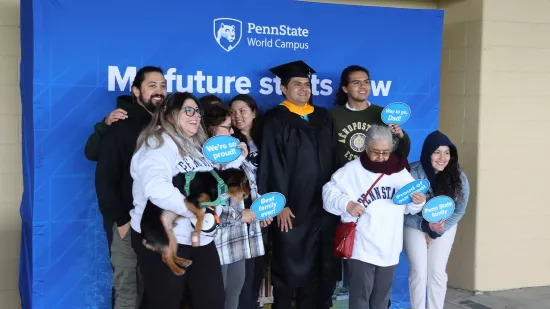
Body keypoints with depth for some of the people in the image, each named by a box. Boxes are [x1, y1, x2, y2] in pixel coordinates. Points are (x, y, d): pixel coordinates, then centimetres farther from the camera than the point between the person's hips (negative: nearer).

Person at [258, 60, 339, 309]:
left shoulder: (323, 117, 13)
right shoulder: (275, 119, -3)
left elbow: (333, 158, 13)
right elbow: (272, 164, -9)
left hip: (323, 206, 5)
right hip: (292, 207, -5)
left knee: (319, 270, 10)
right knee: (289, 269, 3)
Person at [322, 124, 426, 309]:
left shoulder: (401, 171, 5)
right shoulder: (352, 170, -8)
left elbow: (409, 207, 9)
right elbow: (330, 191, -6)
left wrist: (418, 202, -12)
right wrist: (346, 204, -21)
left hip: (389, 249, 4)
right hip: (361, 248, -4)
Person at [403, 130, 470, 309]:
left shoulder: (459, 178, -17)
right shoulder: (412, 174, -25)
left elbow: (459, 210, -5)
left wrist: (436, 232, -10)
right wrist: (426, 226, -27)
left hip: (444, 227, 2)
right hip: (415, 226, -2)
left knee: (437, 272, 0)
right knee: (419, 272, -5)